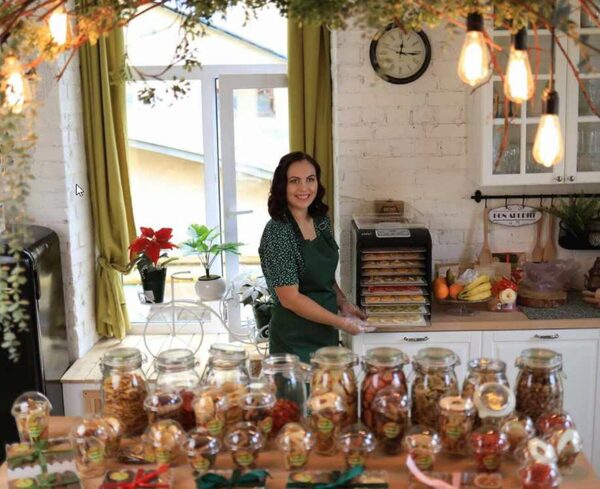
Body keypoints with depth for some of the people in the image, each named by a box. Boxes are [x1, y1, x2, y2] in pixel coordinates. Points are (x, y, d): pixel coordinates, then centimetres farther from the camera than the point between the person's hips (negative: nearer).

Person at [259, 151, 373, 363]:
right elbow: (290, 298, -20)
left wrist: (344, 304, 1)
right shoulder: (277, 232, -19)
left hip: (326, 333, 7)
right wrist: (341, 322, -17)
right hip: (295, 341, -7)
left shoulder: (322, 222, 3)